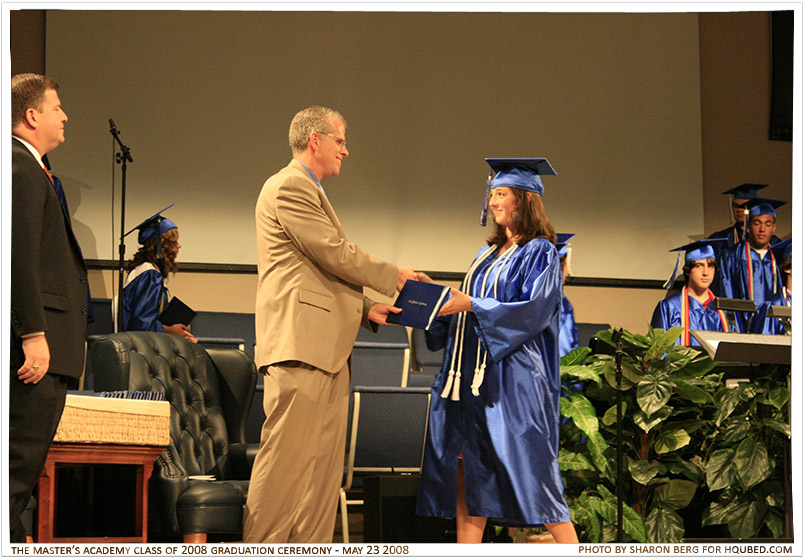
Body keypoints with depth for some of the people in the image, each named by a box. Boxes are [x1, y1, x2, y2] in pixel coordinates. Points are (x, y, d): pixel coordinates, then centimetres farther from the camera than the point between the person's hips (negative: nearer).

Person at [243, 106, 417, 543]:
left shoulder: (310, 192, 26)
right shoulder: (288, 187, -6)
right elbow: (336, 255, -12)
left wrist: (365, 309, 12)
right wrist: (394, 277, 1)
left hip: (328, 351, 10)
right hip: (299, 344, -10)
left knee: (325, 466, 6)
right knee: (287, 460, -12)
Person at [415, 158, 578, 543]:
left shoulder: (539, 253, -2)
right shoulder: (487, 255, 20)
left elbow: (534, 310, -15)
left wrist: (473, 305, -21)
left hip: (511, 378, -8)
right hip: (472, 376, 8)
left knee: (527, 467, -11)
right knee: (468, 472, 2)